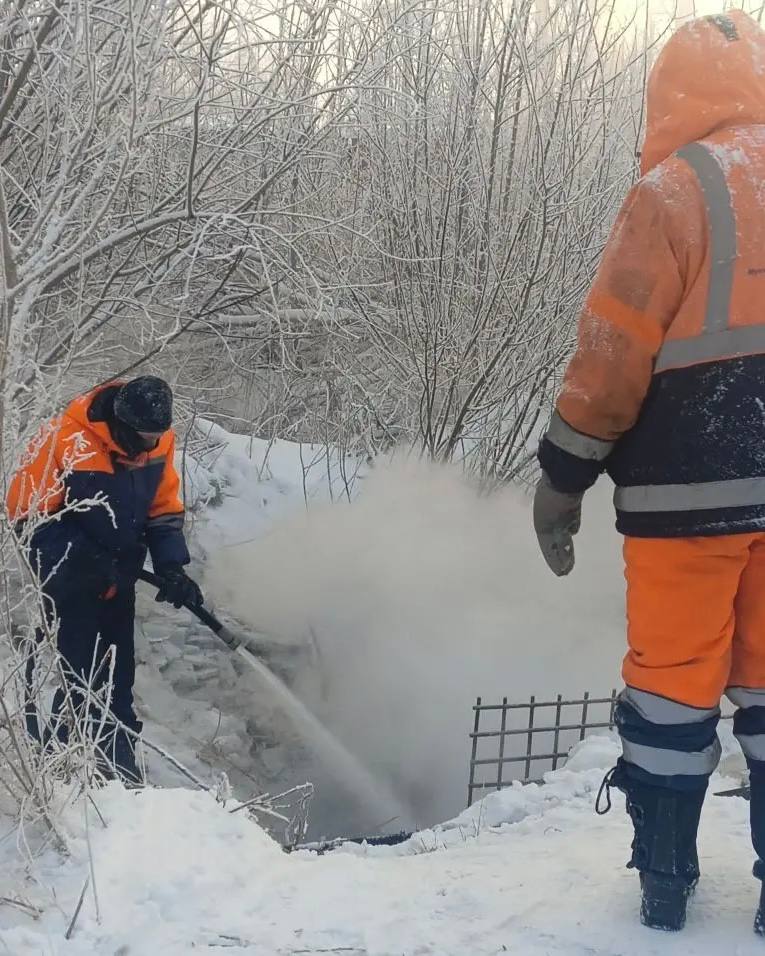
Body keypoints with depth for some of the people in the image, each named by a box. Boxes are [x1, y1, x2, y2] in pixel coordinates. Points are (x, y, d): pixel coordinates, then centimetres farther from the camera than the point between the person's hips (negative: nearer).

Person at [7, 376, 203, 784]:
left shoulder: (159, 443, -7)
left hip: (118, 581, 6)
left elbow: (165, 508, 4)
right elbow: (27, 509, -17)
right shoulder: (65, 441, -26)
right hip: (70, 582, -6)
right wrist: (83, 559, -16)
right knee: (81, 677, -8)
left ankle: (121, 773, 23)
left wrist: (172, 567, -7)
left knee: (119, 678, 13)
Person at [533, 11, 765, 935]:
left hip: (690, 488, -5)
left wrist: (563, 478, -2)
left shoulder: (676, 192, -8)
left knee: (672, 682, 6)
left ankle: (663, 880, 14)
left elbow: (613, 351, -10)